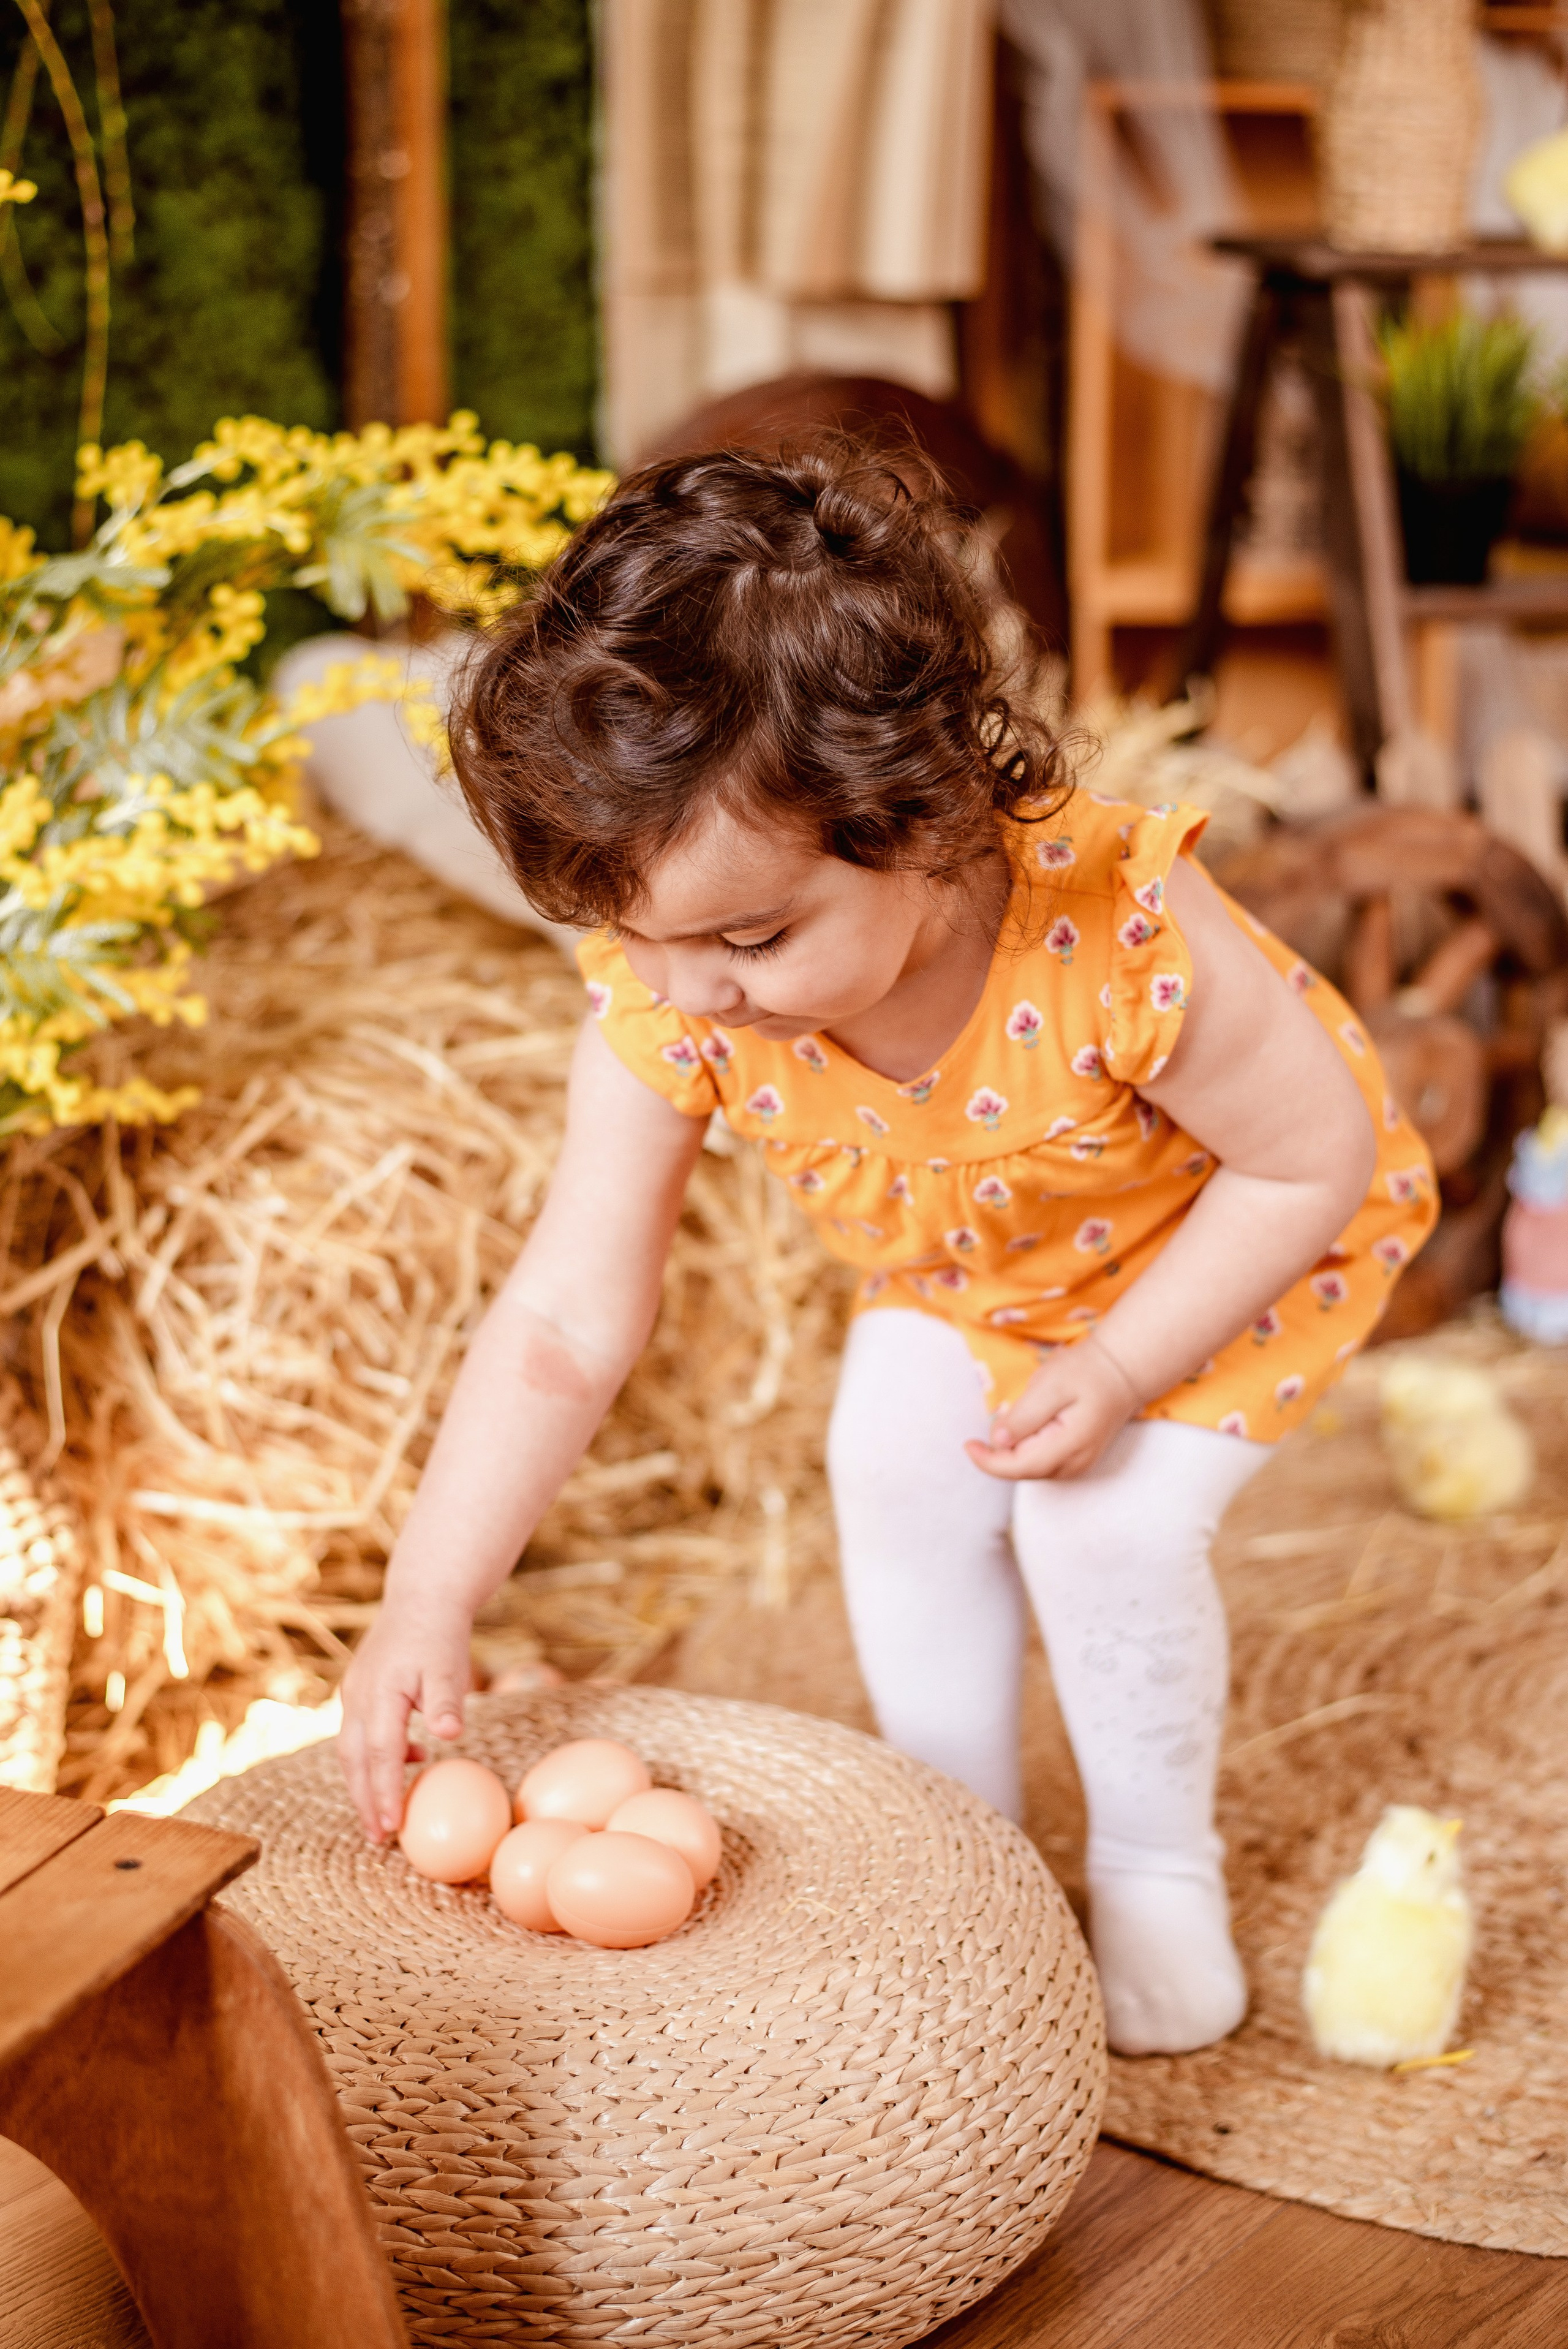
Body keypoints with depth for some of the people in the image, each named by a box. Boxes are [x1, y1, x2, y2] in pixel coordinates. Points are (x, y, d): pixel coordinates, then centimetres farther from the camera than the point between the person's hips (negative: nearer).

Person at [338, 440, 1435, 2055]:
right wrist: (429, 1602, -33)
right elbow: (567, 1327, -27)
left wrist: (1118, 1371, -29)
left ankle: (1158, 1871, 11)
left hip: (1231, 1246, -4)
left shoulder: (1118, 939, -44)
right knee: (895, 1475, -9)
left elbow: (1318, 1162, -27)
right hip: (963, 1272, 5)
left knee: (1105, 1525, -17)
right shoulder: (666, 1005, -31)